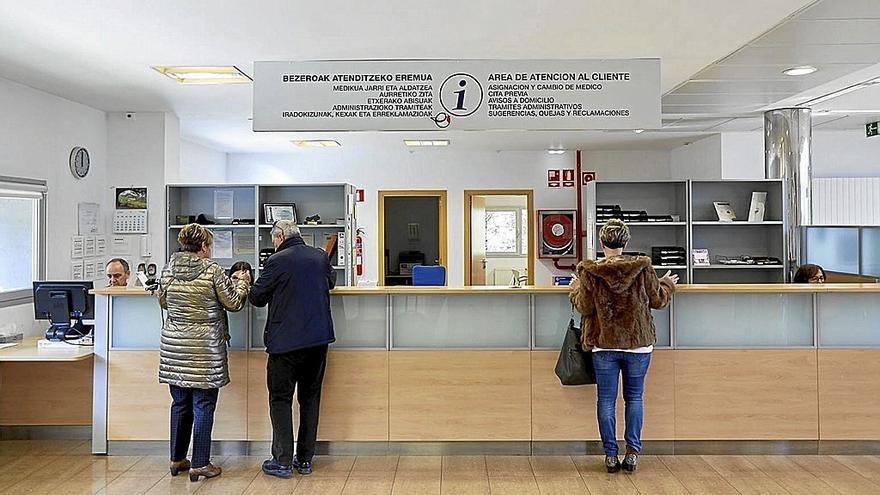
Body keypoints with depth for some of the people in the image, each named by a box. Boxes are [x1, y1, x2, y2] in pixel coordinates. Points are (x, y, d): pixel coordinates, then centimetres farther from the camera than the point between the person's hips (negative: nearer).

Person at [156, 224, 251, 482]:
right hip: (205, 347, -5)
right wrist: (242, 282, 14)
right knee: (203, 405, 3)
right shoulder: (212, 271, -12)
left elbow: (163, 301, 17)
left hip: (174, 345, 6)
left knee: (180, 403, 16)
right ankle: (200, 464, 9)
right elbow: (234, 303, -4)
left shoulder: (169, 269, 3)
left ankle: (177, 459, 27)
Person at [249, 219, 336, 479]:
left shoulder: (277, 261, -11)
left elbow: (257, 298, -3)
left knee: (281, 399, 6)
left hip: (286, 341, -5)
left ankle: (283, 461, 8)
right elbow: (331, 281, 24)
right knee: (310, 397, 13)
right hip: (319, 339, 5)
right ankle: (305, 459, 20)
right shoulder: (321, 256, 5)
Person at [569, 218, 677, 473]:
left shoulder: (589, 271, -8)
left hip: (604, 344, -1)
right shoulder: (643, 266, -5)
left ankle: (610, 454, 12)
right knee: (634, 398, 14)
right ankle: (632, 452, 13)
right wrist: (668, 285, 25)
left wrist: (575, 291, 15)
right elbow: (657, 300, 5)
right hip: (639, 343, 1)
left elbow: (585, 307, -5)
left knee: (606, 400, 8)